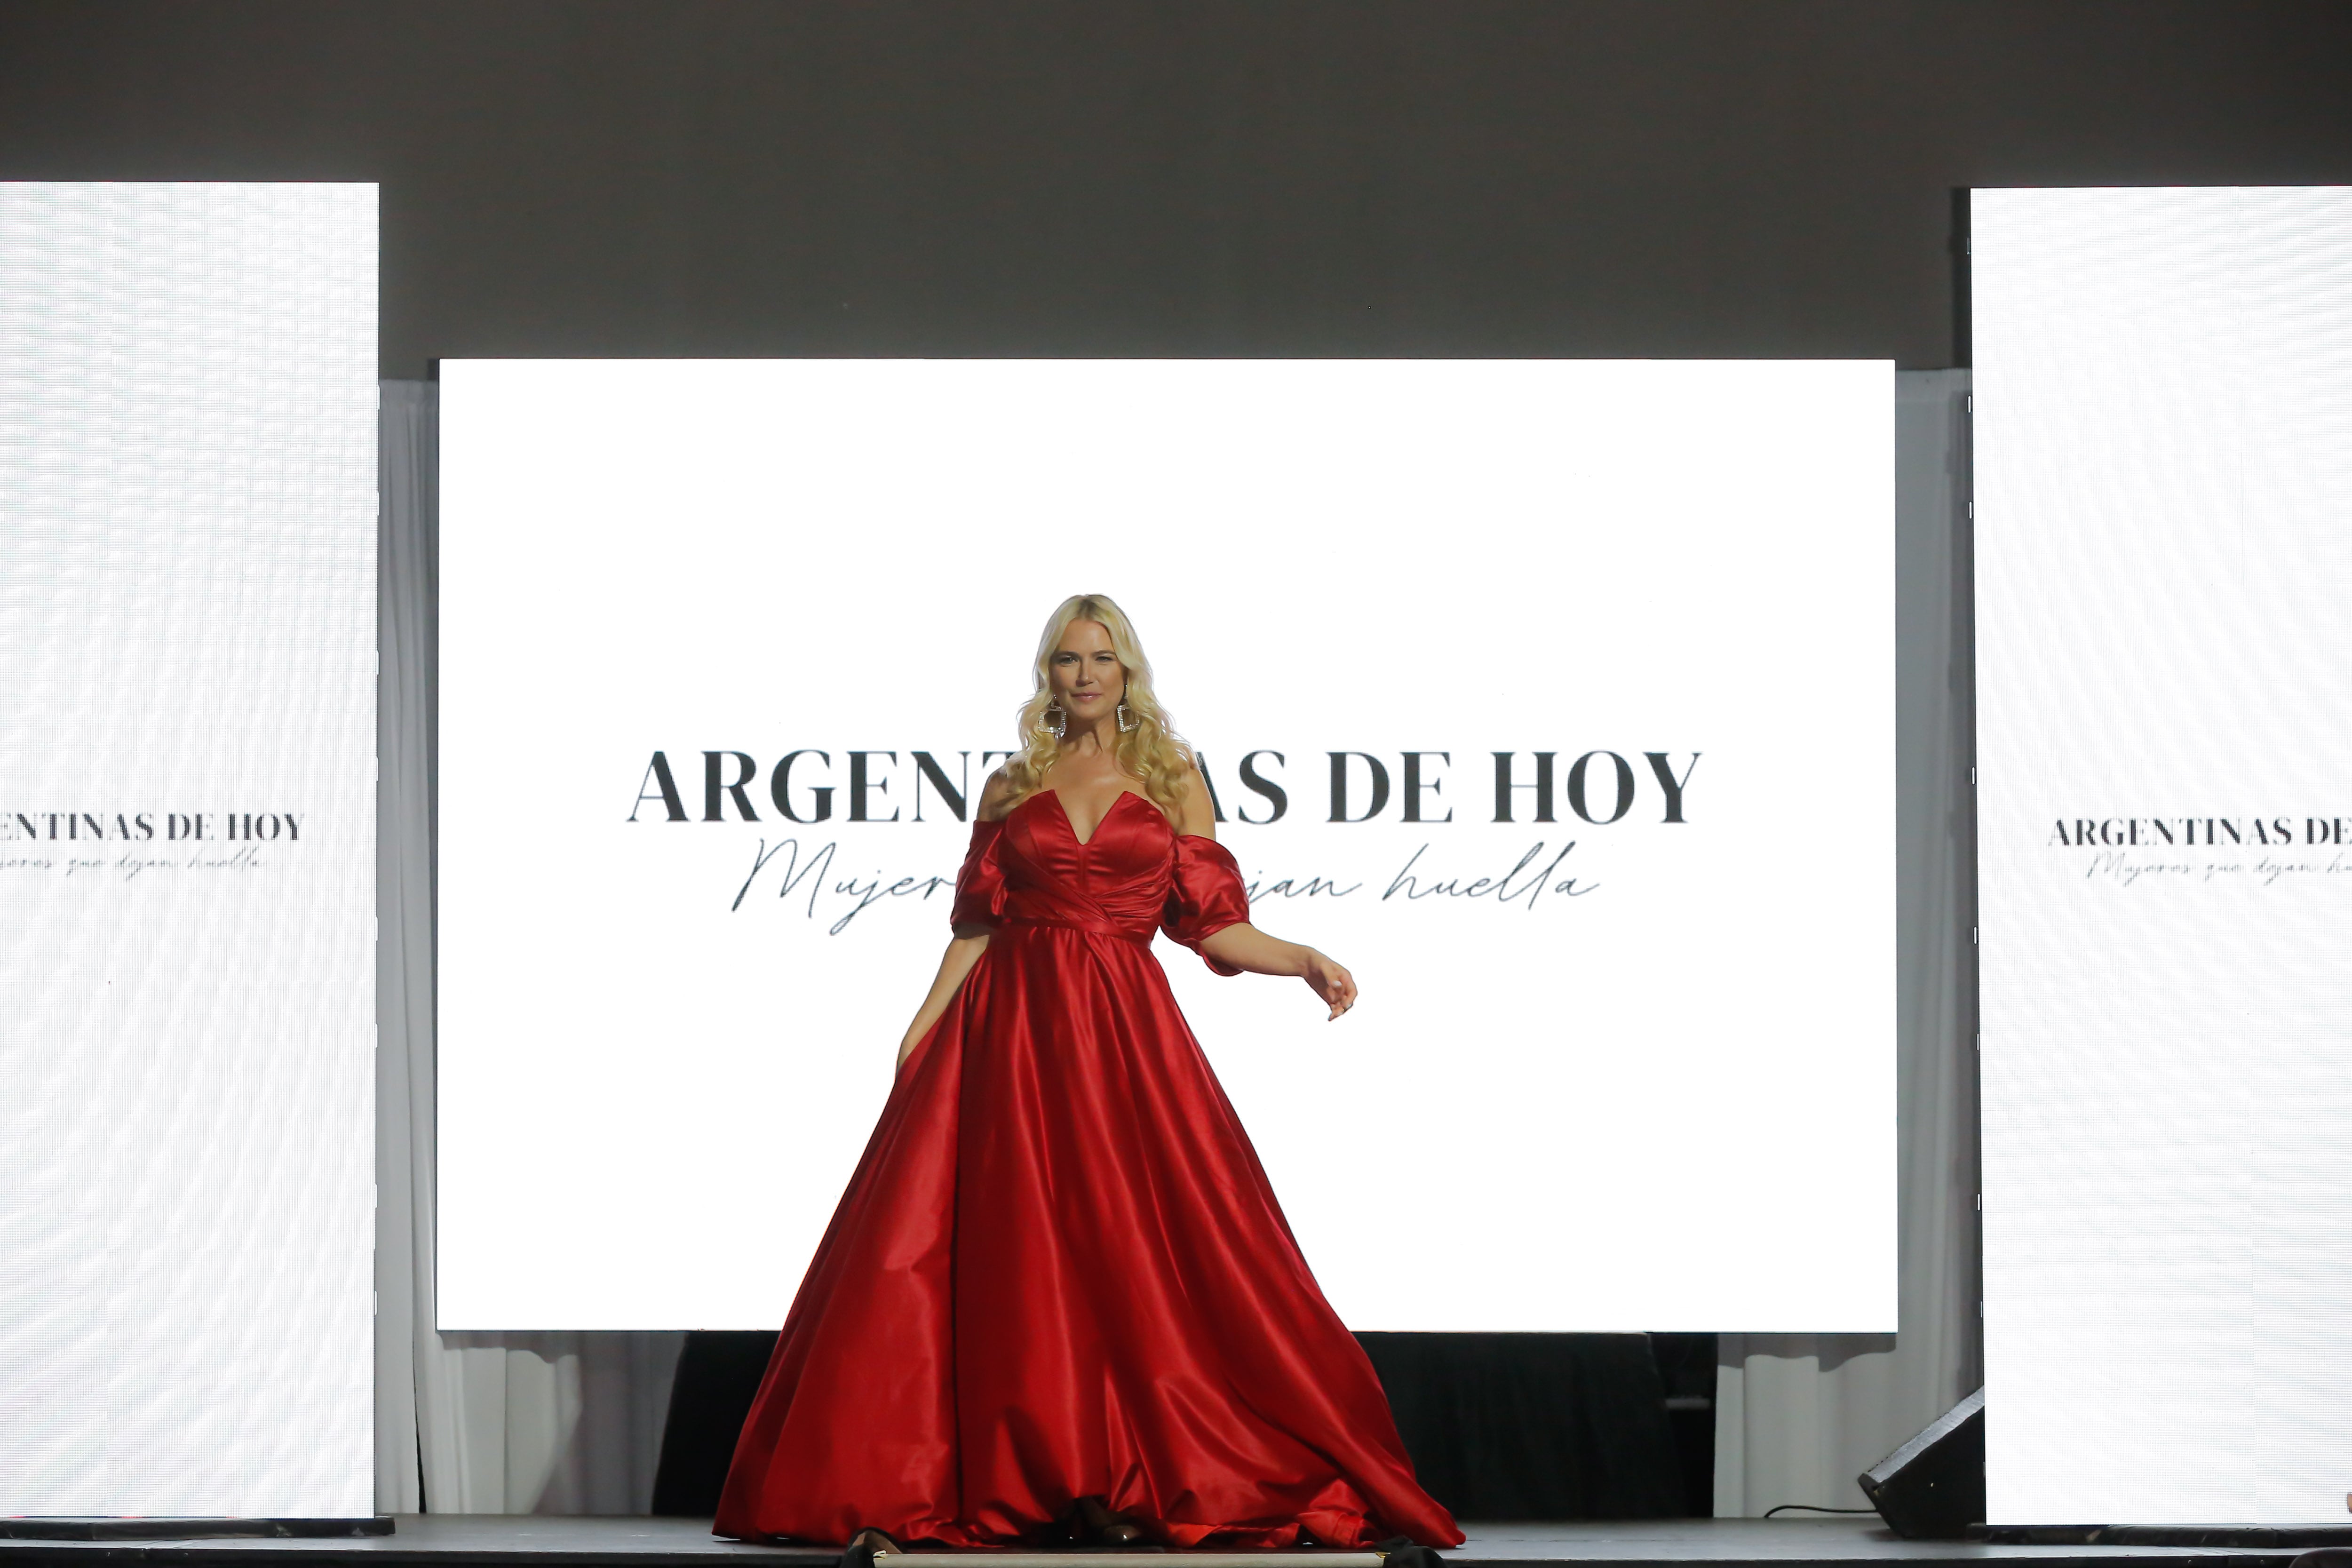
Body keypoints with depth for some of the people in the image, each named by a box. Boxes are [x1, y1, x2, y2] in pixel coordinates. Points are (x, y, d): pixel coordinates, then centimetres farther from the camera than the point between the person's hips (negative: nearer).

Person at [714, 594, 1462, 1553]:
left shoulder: (1172, 781, 9)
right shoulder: (1012, 788, 12)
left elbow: (1211, 925, 5)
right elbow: (975, 928, 11)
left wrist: (1305, 961, -8)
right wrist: (919, 1032, 3)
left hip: (1124, 1037, -1)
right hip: (1009, 1031, 1)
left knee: (1130, 1253, -7)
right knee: (1010, 1257, -5)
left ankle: (1110, 1485, -3)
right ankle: (1025, 1483, -2)